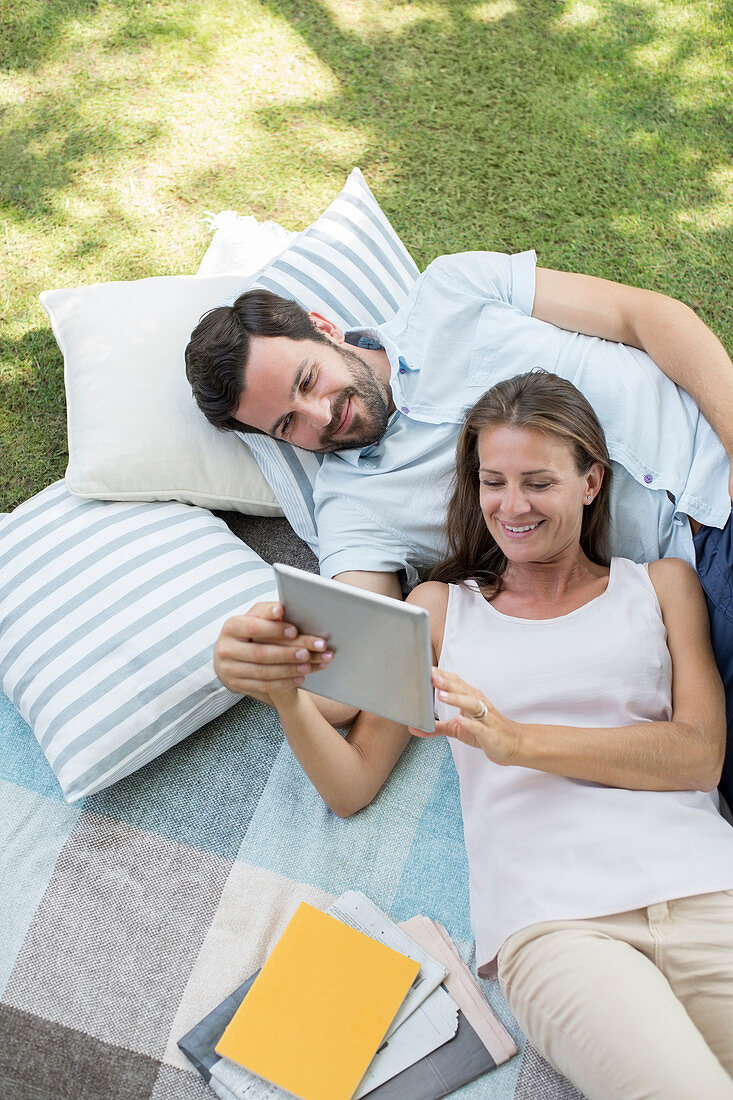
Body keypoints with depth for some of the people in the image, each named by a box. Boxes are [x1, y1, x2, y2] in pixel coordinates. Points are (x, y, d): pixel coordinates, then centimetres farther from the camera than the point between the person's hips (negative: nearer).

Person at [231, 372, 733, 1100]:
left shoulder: (661, 585, 18)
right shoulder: (439, 607, 17)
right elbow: (350, 787, 12)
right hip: (554, 923, -1)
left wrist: (518, 739, -11)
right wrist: (287, 697, -9)